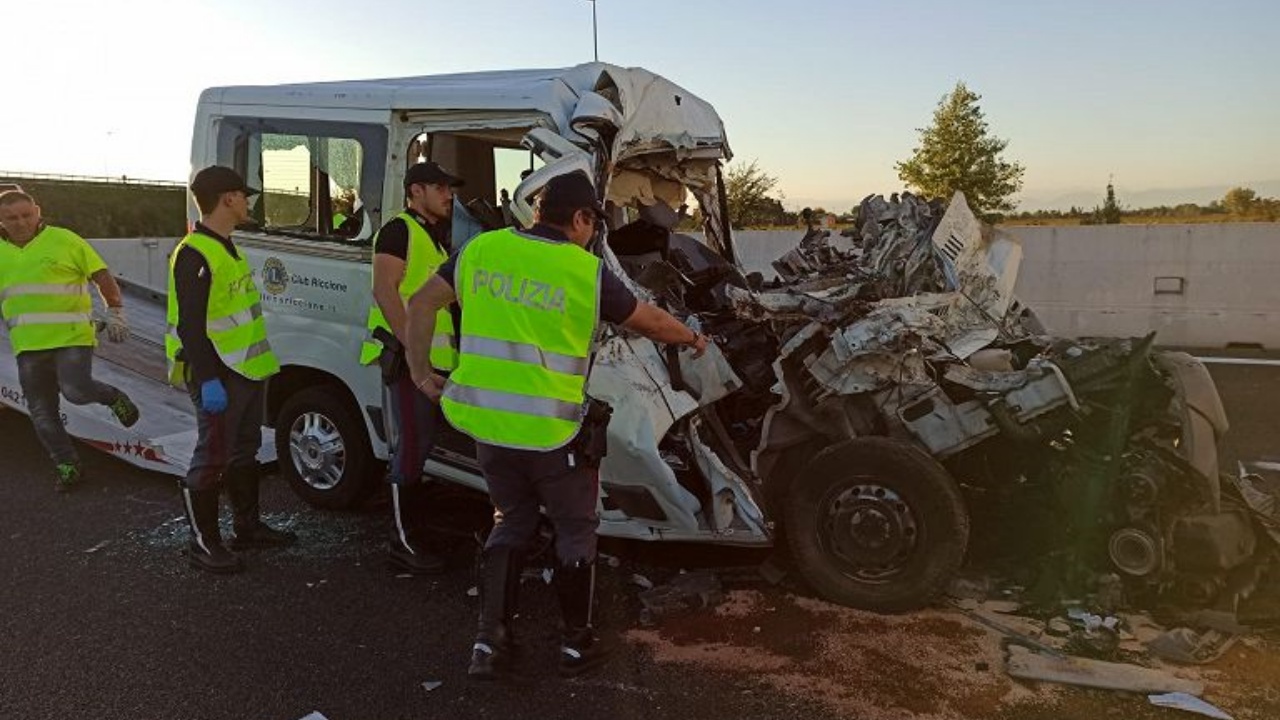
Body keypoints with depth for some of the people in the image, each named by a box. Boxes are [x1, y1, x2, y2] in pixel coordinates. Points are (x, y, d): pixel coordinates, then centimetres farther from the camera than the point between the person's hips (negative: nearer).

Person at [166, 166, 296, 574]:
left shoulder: (226, 248, 16)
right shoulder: (194, 255, -16)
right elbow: (190, 325, -22)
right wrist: (208, 380, -26)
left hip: (245, 370, 10)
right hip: (217, 376, -10)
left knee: (244, 450, 18)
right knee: (212, 458, -3)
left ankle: (247, 526, 30)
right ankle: (203, 544, 8)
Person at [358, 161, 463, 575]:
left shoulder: (436, 236, 21)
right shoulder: (400, 230, -8)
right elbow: (385, 291, -17)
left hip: (435, 359, 10)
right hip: (406, 357, -10)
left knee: (422, 445, 16)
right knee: (410, 448, -7)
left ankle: (414, 527, 28)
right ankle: (403, 543, 2)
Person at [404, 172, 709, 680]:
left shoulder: (481, 249, 3)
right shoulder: (588, 272, -9)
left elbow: (421, 304, 6)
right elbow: (651, 322, 5)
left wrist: (421, 373, 14)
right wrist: (693, 339, 23)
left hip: (487, 423, 5)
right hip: (551, 431, -4)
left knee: (511, 522, 22)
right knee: (576, 530, 16)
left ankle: (490, 641, 20)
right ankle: (577, 643, 27)